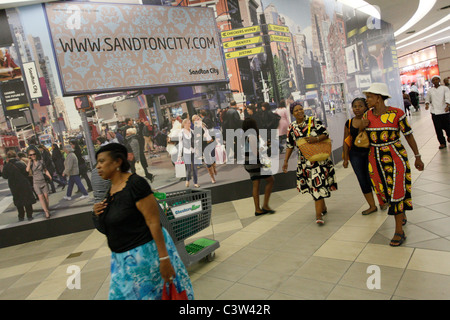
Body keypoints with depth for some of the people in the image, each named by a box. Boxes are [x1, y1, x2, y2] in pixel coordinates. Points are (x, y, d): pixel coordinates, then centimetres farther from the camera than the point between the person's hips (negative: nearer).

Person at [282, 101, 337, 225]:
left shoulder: (314, 121, -2)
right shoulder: (291, 128, 5)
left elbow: (325, 134, -3)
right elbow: (290, 146, 9)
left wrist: (316, 139, -23)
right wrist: (285, 161, 3)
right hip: (304, 161, 3)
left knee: (318, 184, -7)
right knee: (314, 185, 8)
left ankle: (318, 214, -5)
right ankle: (323, 207, 28)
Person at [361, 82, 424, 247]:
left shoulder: (396, 114, -11)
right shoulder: (367, 115, 2)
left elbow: (409, 135, -3)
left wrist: (417, 157, 1)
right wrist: (361, 127, -10)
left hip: (394, 157, -5)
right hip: (375, 158, 5)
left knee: (396, 191, -4)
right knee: (385, 190, 14)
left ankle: (399, 231, 7)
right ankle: (402, 215, 41)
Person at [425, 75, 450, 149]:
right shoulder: (430, 90, 10)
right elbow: (427, 99, 16)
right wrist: (427, 104, -7)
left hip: (444, 111, -1)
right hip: (434, 112, 1)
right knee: (438, 128, -1)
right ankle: (442, 143, 11)